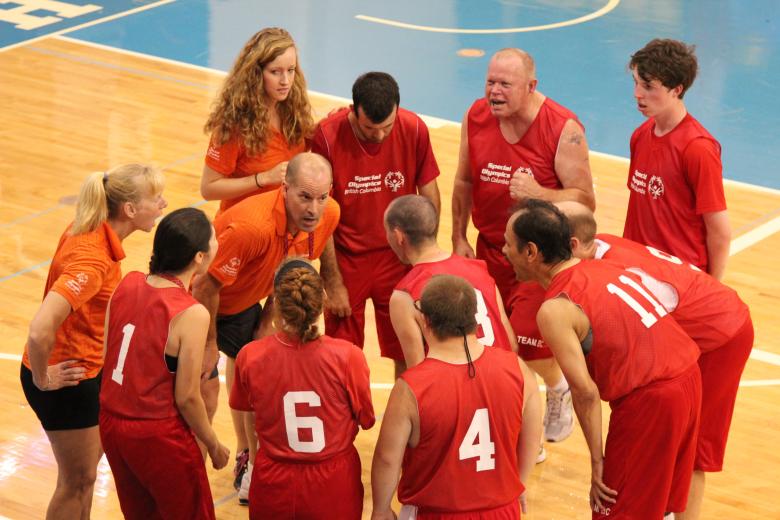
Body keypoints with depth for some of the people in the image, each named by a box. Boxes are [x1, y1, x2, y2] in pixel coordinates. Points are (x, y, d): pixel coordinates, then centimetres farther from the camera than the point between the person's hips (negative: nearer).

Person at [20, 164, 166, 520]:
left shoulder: (89, 230, -5)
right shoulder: (92, 260, -32)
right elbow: (39, 332, -40)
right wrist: (43, 380, -23)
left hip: (88, 368, 9)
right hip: (67, 380, -9)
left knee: (88, 465, 25)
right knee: (78, 481, 8)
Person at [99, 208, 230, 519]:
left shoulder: (128, 284, -4)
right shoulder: (191, 315, -22)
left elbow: (104, 355, 1)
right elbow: (186, 398, -16)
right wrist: (214, 446, -2)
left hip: (111, 423, 6)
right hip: (158, 436, -6)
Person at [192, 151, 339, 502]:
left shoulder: (329, 216, -19)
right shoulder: (252, 227, -42)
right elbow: (206, 287, -30)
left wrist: (267, 321, 4)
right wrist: (209, 344, -17)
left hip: (243, 302, 7)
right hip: (198, 301, -7)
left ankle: (249, 463, 35)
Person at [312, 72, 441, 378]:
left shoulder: (414, 130, -14)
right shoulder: (328, 135, -19)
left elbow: (430, 196, 0)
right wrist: (333, 281, -9)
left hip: (398, 259, 1)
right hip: (346, 259, -1)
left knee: (407, 353, 8)